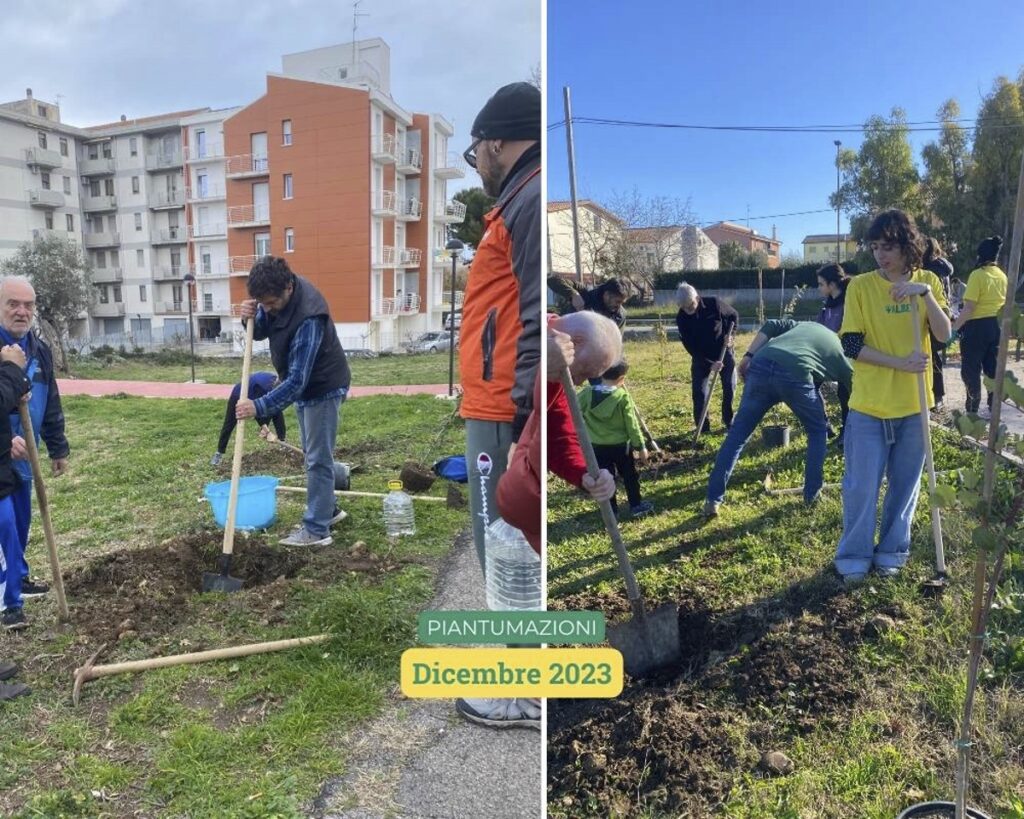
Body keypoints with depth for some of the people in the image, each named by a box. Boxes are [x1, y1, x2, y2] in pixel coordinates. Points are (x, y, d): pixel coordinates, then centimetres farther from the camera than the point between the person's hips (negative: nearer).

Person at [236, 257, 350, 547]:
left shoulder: (309, 317, -35)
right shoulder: (276, 294, -8)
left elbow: (297, 379, -36)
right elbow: (260, 331, 4)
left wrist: (260, 406, -39)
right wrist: (250, 317, -18)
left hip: (324, 387, -9)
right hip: (305, 386, 9)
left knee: (318, 459, -4)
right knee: (312, 454, 18)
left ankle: (317, 530, 5)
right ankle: (327, 509, 32)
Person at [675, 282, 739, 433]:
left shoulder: (714, 303, -21)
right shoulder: (681, 318, -20)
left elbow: (734, 316, -1)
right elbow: (691, 348, -18)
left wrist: (729, 335, -18)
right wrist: (709, 364, -25)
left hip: (723, 351, 0)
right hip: (701, 357, 0)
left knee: (729, 387, 2)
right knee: (699, 391, -5)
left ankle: (729, 421, 19)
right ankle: (702, 426, 8)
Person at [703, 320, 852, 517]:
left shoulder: (808, 325, 38)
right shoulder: (840, 353, 29)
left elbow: (771, 326, 19)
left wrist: (748, 356, 15)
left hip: (761, 365, 3)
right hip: (795, 374, -3)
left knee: (738, 433, 10)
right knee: (817, 431, 25)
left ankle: (713, 500, 9)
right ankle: (812, 494, 27)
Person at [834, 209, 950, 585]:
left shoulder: (928, 282, 2)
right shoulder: (860, 286, -5)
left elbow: (944, 335, -10)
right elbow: (851, 345, -9)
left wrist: (925, 293, -22)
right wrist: (901, 363, -17)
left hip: (913, 405, 3)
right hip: (869, 405, -2)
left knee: (905, 484, 12)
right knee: (862, 486, 1)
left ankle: (891, 551, 28)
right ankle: (854, 556, 17)